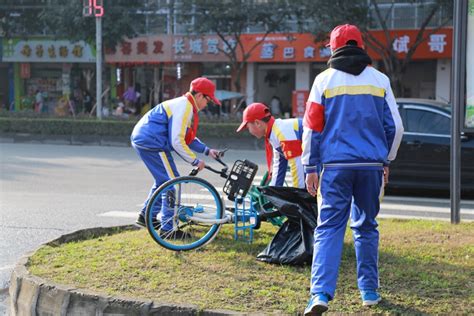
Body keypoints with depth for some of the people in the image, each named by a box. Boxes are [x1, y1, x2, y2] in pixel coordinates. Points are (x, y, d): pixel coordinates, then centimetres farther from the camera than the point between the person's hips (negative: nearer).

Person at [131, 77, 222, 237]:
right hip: (152, 143, -11)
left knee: (164, 180, 24)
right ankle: (168, 227, -4)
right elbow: (177, 142, -21)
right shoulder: (184, 107, -16)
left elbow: (188, 138, 25)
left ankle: (146, 215, 34)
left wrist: (207, 150, 17)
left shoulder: (185, 105, 17)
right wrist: (195, 161, -12)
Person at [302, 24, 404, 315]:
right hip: (372, 165, 2)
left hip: (335, 166, -2)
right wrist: (386, 162, 20)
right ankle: (369, 291, 19)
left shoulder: (325, 80, 2)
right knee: (366, 227, 15)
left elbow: (312, 127, 0)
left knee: (329, 228, -2)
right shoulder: (380, 80, 8)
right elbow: (395, 126, 9)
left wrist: (311, 167, 5)